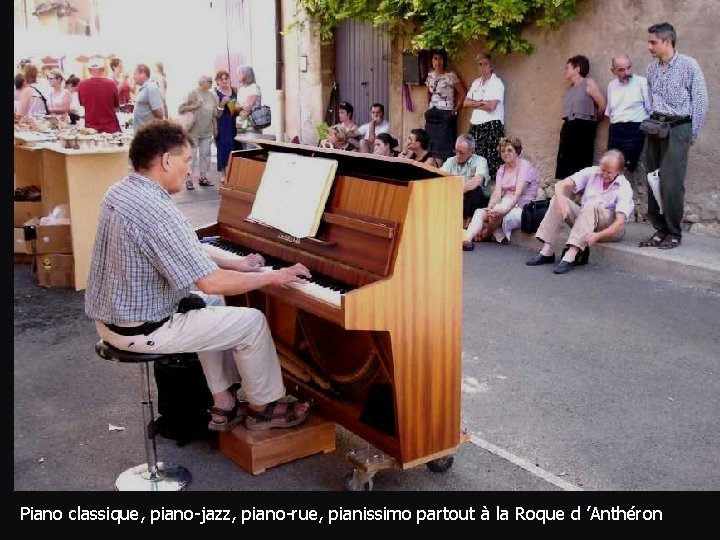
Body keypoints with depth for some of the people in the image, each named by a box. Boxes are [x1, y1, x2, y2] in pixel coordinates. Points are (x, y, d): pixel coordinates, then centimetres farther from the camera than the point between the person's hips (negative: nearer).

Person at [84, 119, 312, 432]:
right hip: (140, 330, -10)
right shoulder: (158, 212, -27)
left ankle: (224, 405, 28)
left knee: (210, 304, 27)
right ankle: (263, 408, 22)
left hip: (109, 315, 10)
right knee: (253, 322, 0)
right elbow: (212, 283, -26)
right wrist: (274, 277, -13)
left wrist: (234, 264, 14)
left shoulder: (120, 192, 4)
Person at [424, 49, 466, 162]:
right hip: (431, 116, 6)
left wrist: (455, 110, -4)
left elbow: (462, 93, -5)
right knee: (430, 146, 4)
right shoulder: (430, 76, 9)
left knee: (444, 147, -9)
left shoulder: (451, 75, -8)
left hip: (446, 116, -6)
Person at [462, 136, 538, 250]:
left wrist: (505, 209, -37)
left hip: (521, 208, -7)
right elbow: (497, 192, -2)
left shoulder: (525, 166, -7)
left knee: (497, 214, -33)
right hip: (505, 204, 7)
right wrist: (490, 208, -23)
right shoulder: (502, 169, 14)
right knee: (479, 212, -19)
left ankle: (487, 233, -5)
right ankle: (467, 239, -37)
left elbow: (518, 193, -21)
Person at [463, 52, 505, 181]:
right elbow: (465, 103, 11)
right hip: (476, 126, 7)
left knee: (490, 158, -11)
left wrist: (475, 104, 0)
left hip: (492, 126, -6)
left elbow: (492, 106, -15)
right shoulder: (476, 82, 18)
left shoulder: (497, 82, -3)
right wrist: (482, 103, -4)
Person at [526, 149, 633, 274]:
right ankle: (547, 251, -23)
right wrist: (561, 199, -34)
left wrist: (598, 236, -41)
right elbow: (561, 184, -11)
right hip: (584, 220, 5)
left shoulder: (624, 188, -14)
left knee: (591, 206, -34)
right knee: (558, 200, -16)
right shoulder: (592, 172, -3)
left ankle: (570, 256, -43)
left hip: (610, 229, -5)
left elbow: (620, 221, -25)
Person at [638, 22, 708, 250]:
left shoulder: (688, 65, -6)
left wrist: (692, 134, -2)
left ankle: (674, 234, 1)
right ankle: (659, 230, 13)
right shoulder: (652, 68, 9)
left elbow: (700, 101, -4)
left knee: (671, 183, -9)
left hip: (677, 128, -6)